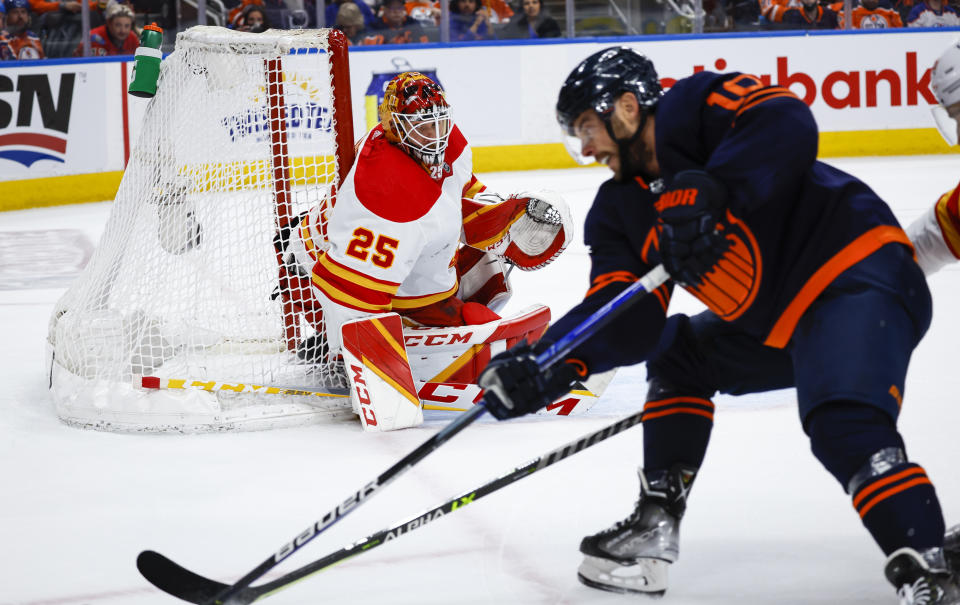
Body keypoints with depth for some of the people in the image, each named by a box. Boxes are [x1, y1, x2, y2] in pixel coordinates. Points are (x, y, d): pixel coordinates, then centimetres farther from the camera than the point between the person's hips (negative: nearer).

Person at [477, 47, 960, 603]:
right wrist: (554, 364, -16)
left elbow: (787, 125, -30)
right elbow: (627, 321, 0)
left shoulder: (695, 108, -11)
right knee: (676, 356, 20)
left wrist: (710, 191, -40)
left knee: (844, 426, -31)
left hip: (861, 278, -10)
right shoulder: (619, 213, 11)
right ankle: (655, 526, 20)